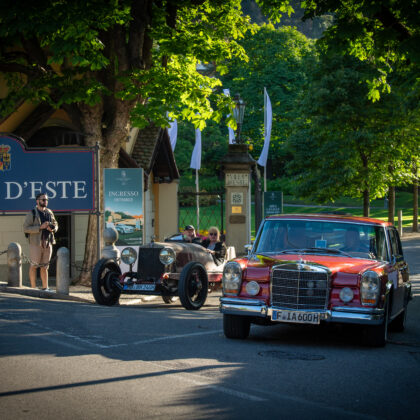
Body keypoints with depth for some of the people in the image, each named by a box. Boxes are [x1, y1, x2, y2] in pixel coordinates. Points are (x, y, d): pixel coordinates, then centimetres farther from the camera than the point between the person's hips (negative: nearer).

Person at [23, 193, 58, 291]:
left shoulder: (49, 213, 12)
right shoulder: (32, 214, -5)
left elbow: (55, 224, 23)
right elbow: (25, 228, -12)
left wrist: (53, 228, -2)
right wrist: (40, 227, -20)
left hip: (48, 243, 5)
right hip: (36, 243, -5)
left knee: (45, 266, 10)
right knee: (34, 265, -1)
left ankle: (45, 287, 14)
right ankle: (33, 288, 3)